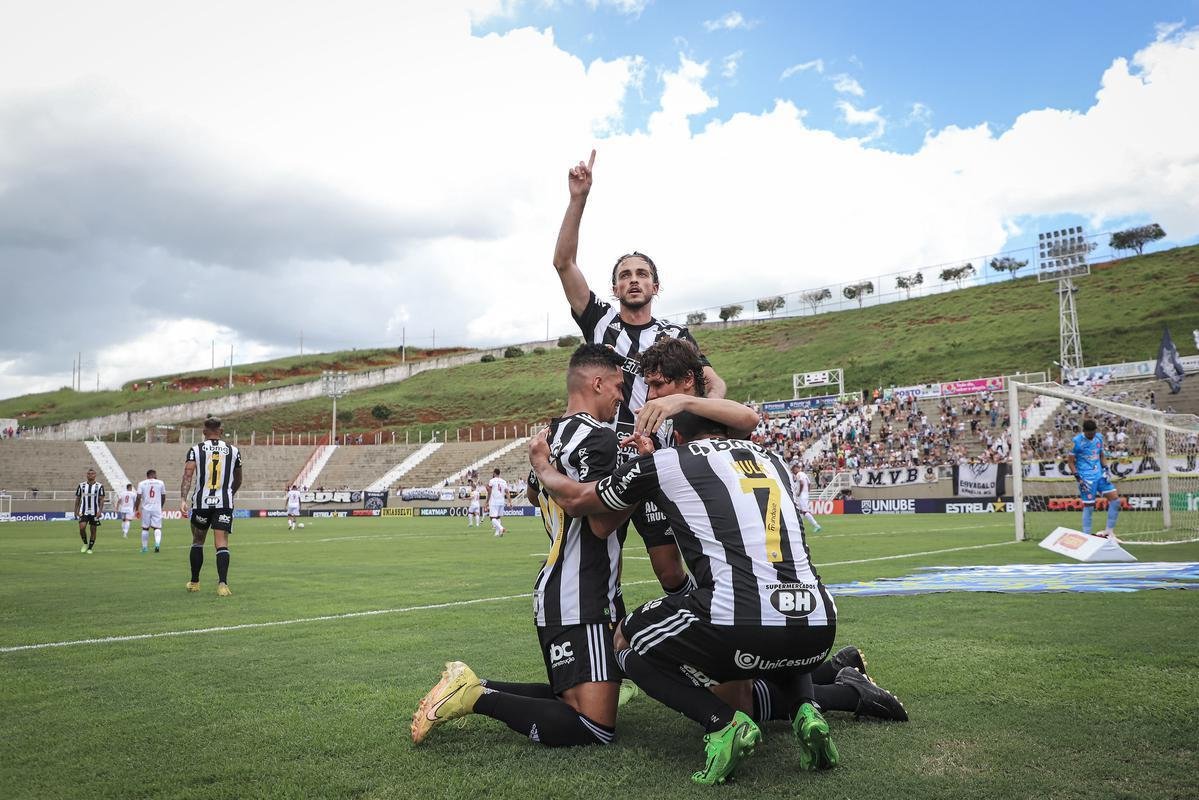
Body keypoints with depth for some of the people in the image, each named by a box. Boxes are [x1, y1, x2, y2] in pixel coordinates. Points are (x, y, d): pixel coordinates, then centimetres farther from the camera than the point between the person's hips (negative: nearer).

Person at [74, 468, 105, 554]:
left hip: (95, 512, -1)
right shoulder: (81, 485, 5)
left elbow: (101, 499, -3)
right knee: (82, 527, -15)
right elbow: (77, 499, 9)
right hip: (84, 512, 1)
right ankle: (85, 543, 9)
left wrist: (100, 511, -14)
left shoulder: (99, 486, 0)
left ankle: (90, 548, 15)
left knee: (93, 530, 3)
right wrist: (76, 511, 4)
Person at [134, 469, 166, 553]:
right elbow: (163, 497, 10)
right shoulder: (160, 483, 3)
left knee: (145, 528, 12)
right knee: (157, 527, 1)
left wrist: (136, 508, 5)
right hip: (157, 508, 0)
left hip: (146, 508, 0)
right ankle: (157, 543, -23)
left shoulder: (142, 484, 1)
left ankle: (144, 547, 18)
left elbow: (139, 497, -5)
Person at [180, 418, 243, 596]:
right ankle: (222, 583, -20)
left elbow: (188, 475, -11)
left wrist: (183, 499, -16)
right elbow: (238, 480, 18)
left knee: (197, 542, 17)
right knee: (222, 543, -4)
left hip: (201, 502, 0)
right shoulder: (233, 451, 7)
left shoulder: (195, 450, 2)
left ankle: (194, 582, 28)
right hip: (224, 503, 0)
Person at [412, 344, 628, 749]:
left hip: (553, 591, 10)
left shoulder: (551, 435, 12)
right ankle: (477, 697, -9)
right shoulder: (598, 437, -14)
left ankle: (473, 688, 12)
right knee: (595, 727, -12)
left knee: (567, 697, 20)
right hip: (580, 603, -10)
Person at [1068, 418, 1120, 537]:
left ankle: (1109, 530, 7)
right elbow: (1070, 460, -7)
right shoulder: (1076, 441, -10)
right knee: (1088, 506, -5)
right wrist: (1078, 477, -13)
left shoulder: (1099, 437, 7)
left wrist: (1105, 469, 6)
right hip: (1086, 478, -6)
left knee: (1115, 498, -4)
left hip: (1099, 474, 6)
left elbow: (1101, 455, 19)